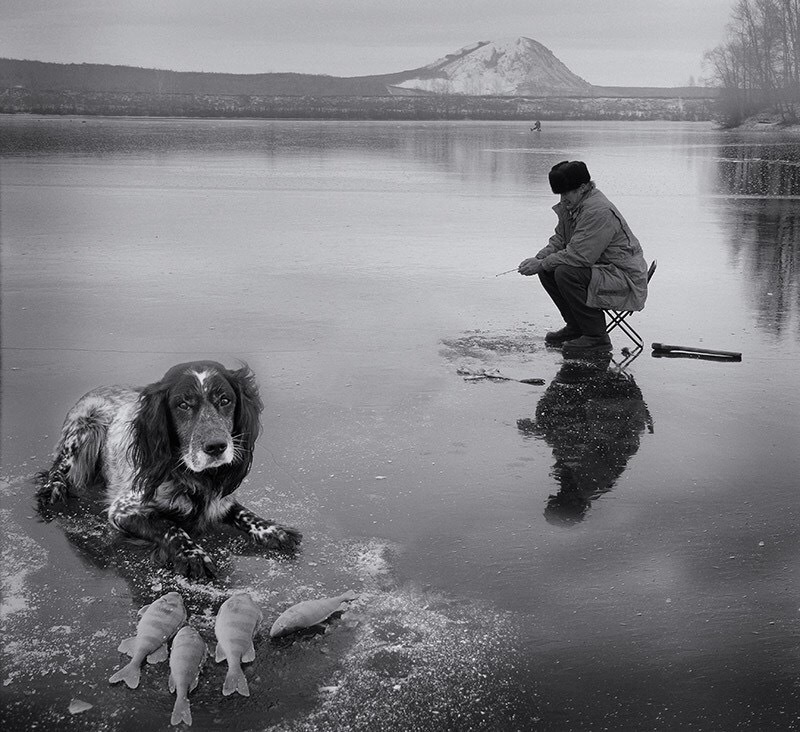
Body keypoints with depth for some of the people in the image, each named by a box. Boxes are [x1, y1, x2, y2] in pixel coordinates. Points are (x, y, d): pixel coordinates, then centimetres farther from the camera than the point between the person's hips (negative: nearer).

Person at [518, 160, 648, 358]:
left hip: (625, 279, -10)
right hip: (600, 271, 10)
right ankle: (576, 327, 13)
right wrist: (539, 258, -4)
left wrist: (541, 264, -19)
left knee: (566, 273, -28)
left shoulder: (598, 211, -24)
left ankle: (597, 338, -17)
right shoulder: (571, 205, 6)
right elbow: (559, 239, 15)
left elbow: (578, 256, -28)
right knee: (547, 271, 1)